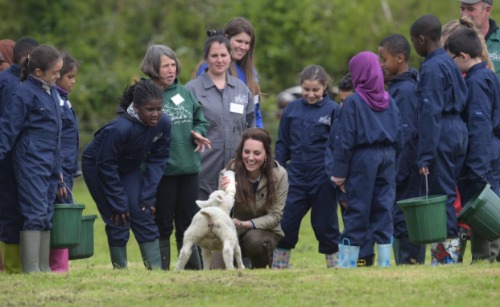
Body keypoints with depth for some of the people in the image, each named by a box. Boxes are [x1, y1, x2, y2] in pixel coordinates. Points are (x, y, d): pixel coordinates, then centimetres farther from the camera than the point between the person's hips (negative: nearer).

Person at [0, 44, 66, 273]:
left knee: (47, 215, 9)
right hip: (31, 162, -8)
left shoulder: (52, 92, 14)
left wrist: (59, 172, 22)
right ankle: (31, 269, -7)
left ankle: (44, 267, 12)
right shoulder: (25, 93, -11)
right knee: (35, 214, -9)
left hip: (50, 163, 8)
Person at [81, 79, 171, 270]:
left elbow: (157, 160, -8)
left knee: (143, 216, -2)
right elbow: (106, 167, -26)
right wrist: (118, 203, -20)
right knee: (118, 222, -9)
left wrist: (148, 196, -13)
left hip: (130, 168, 5)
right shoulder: (119, 129, -36)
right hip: (97, 168, -5)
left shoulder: (163, 124, -20)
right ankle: (120, 270, -1)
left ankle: (156, 268, -3)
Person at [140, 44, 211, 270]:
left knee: (189, 225, 12)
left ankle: (193, 270, 19)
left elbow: (200, 119, 19)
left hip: (189, 168, 5)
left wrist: (198, 133, 0)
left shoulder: (185, 93, 10)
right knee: (162, 226, 3)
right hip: (162, 171, -5)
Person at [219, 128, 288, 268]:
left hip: (267, 231, -1)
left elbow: (275, 216, -13)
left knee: (254, 239, -35)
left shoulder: (279, 174, -16)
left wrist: (245, 224, -30)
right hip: (236, 235, 1)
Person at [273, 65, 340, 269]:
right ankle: (278, 266, 10)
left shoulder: (333, 110, -2)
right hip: (296, 175, 3)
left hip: (323, 178, -3)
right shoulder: (292, 109, 7)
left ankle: (335, 265, 14)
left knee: (325, 224, 4)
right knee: (286, 222, 2)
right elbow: (282, 143, 13)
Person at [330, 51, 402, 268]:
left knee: (357, 210, -2)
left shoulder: (353, 102, -8)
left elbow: (345, 140, -9)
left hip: (363, 159, -5)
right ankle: (384, 261, 6)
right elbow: (399, 138, 10)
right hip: (387, 158, 5)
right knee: (383, 209, 7)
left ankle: (347, 262, -2)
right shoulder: (389, 102, 8)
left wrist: (339, 172, -6)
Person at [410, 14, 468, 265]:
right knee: (448, 192, 12)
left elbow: (430, 113, -19)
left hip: (442, 134, -9)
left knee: (440, 193, -5)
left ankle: (446, 251, -5)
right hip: (458, 131, 9)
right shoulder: (450, 63, 15)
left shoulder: (431, 68, -14)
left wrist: (424, 156, -20)